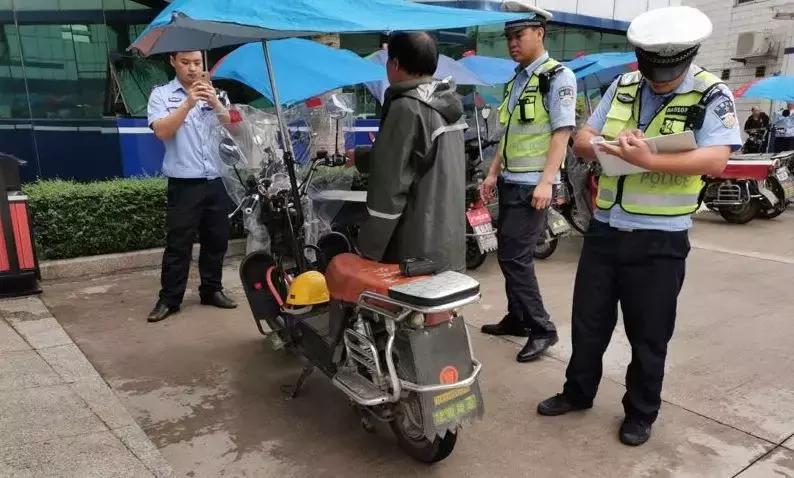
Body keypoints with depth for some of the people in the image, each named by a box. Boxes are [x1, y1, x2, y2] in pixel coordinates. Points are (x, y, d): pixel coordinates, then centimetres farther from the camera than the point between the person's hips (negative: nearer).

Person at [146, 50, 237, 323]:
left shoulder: (216, 94, 11)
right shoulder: (161, 95, 2)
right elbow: (162, 132, -13)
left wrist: (215, 103, -15)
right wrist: (189, 103, -21)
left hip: (217, 181, 4)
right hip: (184, 184, -3)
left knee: (217, 240, 10)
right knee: (178, 244, -1)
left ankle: (212, 290, 24)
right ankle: (169, 299, 9)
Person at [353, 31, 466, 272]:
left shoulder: (407, 108, -16)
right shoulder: (448, 103, 11)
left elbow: (390, 186, -18)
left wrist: (369, 251, -12)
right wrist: (360, 157, 32)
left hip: (417, 250, -8)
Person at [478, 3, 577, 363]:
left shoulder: (558, 76, -6)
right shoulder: (516, 80, 18)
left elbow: (562, 132, -14)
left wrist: (546, 181, -21)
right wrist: (493, 173, 16)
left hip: (533, 184, -8)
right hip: (510, 182, 8)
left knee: (515, 257, -11)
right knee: (509, 254, 12)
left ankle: (542, 329, 2)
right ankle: (517, 319, 25)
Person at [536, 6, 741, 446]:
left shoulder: (712, 95, -7)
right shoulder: (622, 86, 7)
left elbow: (715, 161, -19)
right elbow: (581, 140, 6)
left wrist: (647, 160, -31)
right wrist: (604, 146, -16)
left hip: (659, 239, -4)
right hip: (605, 228, 4)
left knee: (648, 334, 9)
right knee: (588, 320, 14)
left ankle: (641, 412, 30)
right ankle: (578, 392, 34)